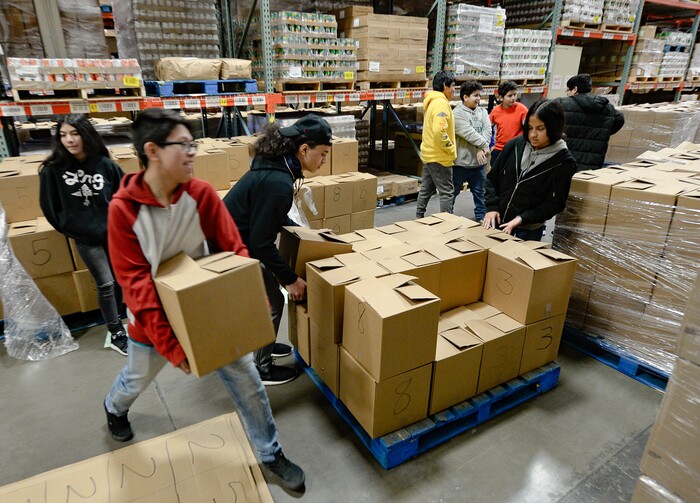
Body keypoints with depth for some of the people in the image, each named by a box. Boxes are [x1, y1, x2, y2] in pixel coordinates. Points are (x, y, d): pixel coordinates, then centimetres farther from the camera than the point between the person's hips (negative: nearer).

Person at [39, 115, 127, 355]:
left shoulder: (104, 164, -7)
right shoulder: (52, 169, -10)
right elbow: (49, 206, 2)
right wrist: (67, 228, 8)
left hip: (113, 231, 2)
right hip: (84, 237, -2)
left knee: (119, 279, 11)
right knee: (105, 284, -3)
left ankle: (115, 319, 34)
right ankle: (116, 333, 12)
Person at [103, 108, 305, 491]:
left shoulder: (202, 193, -13)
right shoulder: (123, 208, -20)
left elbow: (234, 250, -10)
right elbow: (136, 282, -21)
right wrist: (170, 343, -23)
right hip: (155, 316, -1)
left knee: (246, 379, 4)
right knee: (137, 379, 26)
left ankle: (270, 454, 26)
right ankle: (114, 408, 64)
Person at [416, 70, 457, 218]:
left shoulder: (431, 102, 14)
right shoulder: (441, 103, -18)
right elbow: (440, 131, -29)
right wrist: (451, 149, -17)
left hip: (428, 154, 10)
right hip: (440, 157, -10)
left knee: (426, 188, 17)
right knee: (447, 192, -3)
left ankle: (419, 217, 26)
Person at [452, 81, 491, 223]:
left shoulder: (483, 112, 10)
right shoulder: (457, 114, -10)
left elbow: (487, 131, -2)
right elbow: (469, 134, -18)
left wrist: (481, 149, -16)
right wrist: (484, 145, -12)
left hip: (479, 161, 5)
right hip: (461, 161, -5)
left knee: (480, 192, 15)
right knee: (453, 191, 8)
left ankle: (481, 216, 28)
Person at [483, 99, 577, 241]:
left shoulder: (564, 161, -10)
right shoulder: (515, 145, -2)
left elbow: (555, 203, -9)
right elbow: (492, 179, 6)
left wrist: (522, 219, -21)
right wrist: (491, 207, -9)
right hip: (496, 222, 3)